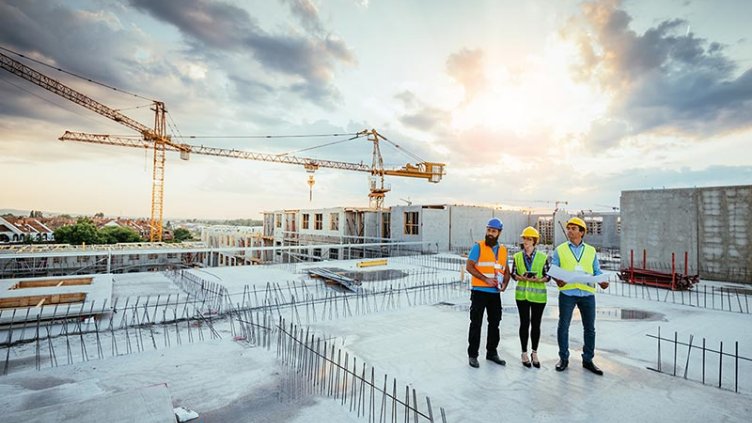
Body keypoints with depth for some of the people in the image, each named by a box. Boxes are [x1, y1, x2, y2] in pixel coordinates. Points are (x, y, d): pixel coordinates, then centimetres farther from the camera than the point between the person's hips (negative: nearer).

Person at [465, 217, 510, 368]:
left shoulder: (503, 250, 11)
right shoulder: (478, 247, -6)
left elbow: (506, 271, 17)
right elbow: (469, 267, -12)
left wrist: (504, 284, -2)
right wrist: (486, 279, -18)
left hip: (495, 293, 5)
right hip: (479, 292, -5)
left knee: (494, 323, 15)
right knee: (476, 324, 1)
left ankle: (492, 352, 31)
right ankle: (472, 355, 13)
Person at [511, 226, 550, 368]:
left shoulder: (543, 257, -1)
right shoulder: (517, 256, 3)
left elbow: (548, 276, 0)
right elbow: (513, 274, 4)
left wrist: (538, 280, -19)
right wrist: (522, 278, -16)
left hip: (538, 295, 0)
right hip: (522, 294, 0)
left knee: (536, 324, 10)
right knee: (524, 323, 5)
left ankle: (534, 353, 26)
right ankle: (524, 353, 19)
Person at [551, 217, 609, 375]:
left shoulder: (591, 251, 12)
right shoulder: (560, 250, 5)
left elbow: (597, 271, 10)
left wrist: (602, 281, -10)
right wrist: (557, 279, -18)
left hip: (587, 293, 2)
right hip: (567, 293, -2)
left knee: (589, 328, 10)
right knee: (563, 326, 4)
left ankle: (588, 360, 25)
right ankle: (563, 358, 19)